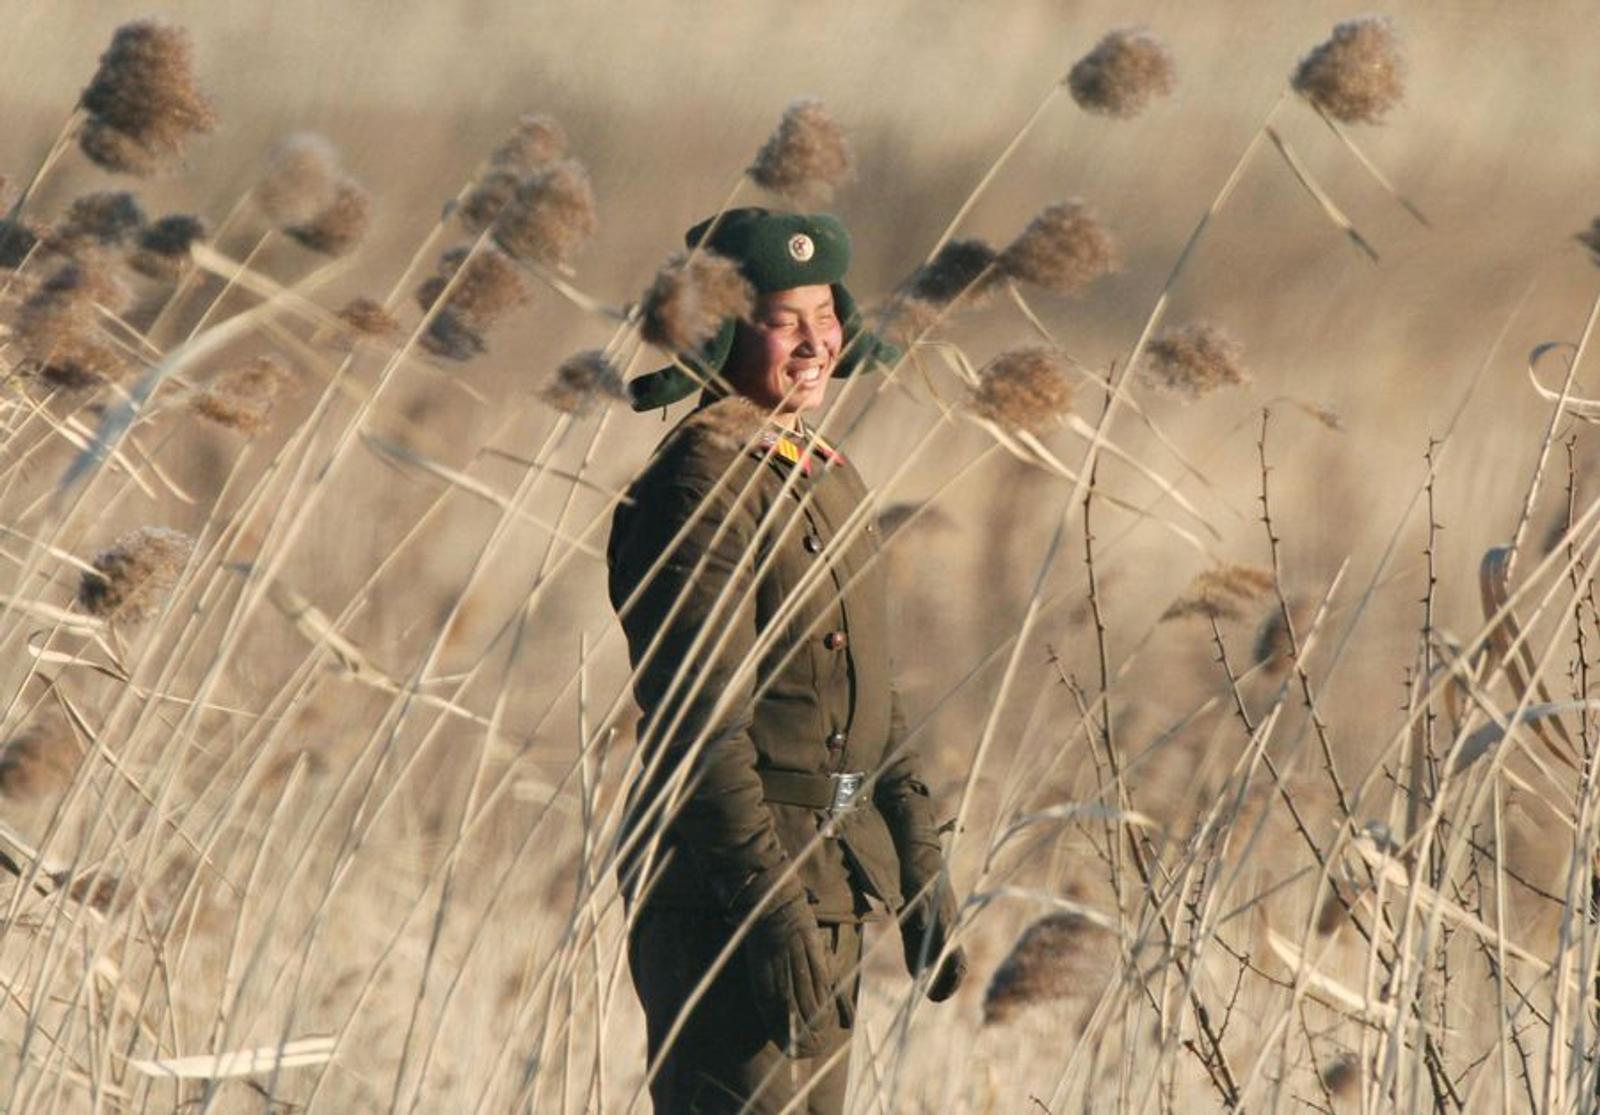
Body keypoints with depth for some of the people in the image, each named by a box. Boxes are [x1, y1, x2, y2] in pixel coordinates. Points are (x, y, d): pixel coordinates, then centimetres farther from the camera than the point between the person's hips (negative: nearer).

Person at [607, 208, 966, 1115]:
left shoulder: (825, 478, 16)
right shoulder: (706, 483, -13)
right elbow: (699, 726, -19)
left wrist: (923, 869, 19)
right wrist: (771, 904, -23)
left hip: (831, 882, 10)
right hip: (727, 888, -9)